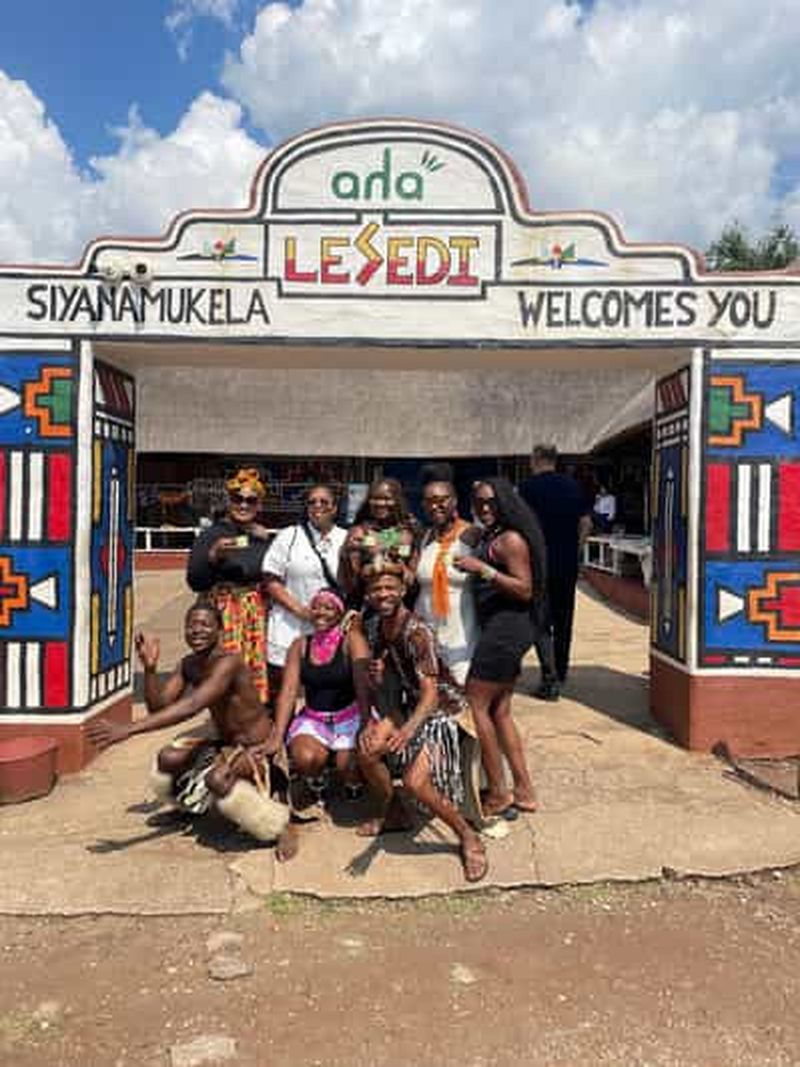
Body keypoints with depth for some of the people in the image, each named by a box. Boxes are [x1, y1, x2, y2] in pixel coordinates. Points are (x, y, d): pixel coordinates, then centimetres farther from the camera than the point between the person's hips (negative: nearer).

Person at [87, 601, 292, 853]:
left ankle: (279, 824, -13)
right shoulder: (189, 664, 0)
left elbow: (191, 707, -41)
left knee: (217, 779, -34)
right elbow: (158, 706, -3)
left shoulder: (229, 663, -27)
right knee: (167, 760, -6)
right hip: (224, 745, 8)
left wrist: (128, 729, -45)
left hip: (256, 749, -8)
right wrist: (149, 668, -20)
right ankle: (197, 802, 26)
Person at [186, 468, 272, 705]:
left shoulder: (262, 536, 12)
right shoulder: (212, 534, -1)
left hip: (258, 616, 4)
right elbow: (195, 581, -7)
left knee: (258, 671, 4)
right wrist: (213, 556, -21)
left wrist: (267, 542, 4)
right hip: (225, 614, -4)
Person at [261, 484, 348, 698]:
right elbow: (272, 581, -1)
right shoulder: (288, 537, 5)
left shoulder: (346, 540, 8)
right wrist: (299, 609, -12)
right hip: (290, 629, -1)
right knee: (282, 695, 2)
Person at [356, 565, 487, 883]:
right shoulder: (375, 627, -2)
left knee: (415, 782, -21)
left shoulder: (417, 632, -28)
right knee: (366, 750, -8)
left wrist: (408, 730, -49)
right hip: (411, 704, 8)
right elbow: (378, 682, 13)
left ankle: (469, 838, 3)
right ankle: (389, 813, 19)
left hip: (444, 709, -8)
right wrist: (376, 676, -10)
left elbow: (431, 693, -34)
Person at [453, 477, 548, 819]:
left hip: (506, 628, -10)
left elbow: (525, 589, -17)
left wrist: (483, 569, -22)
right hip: (499, 628, 10)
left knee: (475, 705, -5)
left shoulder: (510, 539, -11)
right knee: (499, 712, 13)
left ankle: (498, 795, 5)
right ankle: (524, 792, 21)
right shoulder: (486, 537, 16)